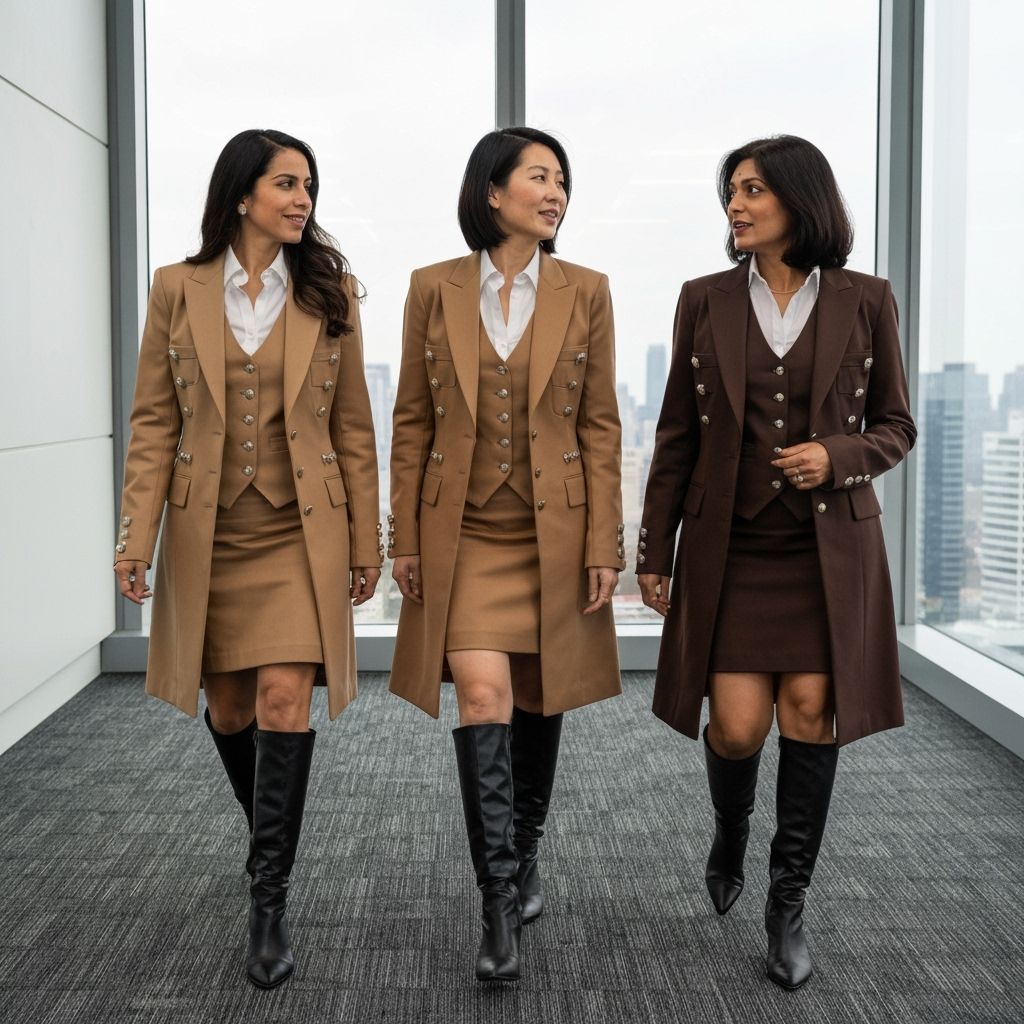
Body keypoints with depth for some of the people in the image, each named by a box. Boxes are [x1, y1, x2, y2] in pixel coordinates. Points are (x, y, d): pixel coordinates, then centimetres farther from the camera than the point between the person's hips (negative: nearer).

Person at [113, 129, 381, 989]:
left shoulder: (329, 293, 2)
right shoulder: (178, 290, 1)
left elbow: (353, 427, 4)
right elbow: (154, 423, 1)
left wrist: (366, 542, 3)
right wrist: (137, 535, -7)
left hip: (301, 533, -1)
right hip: (207, 534, 1)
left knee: (283, 701, -12)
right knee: (228, 709, 12)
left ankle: (270, 899, 0)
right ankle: (270, 838, 39)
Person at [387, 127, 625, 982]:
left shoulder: (585, 292, 1)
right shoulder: (435, 290, 1)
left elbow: (600, 425, 1)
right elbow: (413, 421, 4)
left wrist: (604, 544, -4)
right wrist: (405, 538, 1)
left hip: (555, 533, 1)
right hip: (466, 534, -1)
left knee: (540, 705, 11)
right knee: (484, 700, -12)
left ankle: (525, 859, 33)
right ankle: (501, 902, -3)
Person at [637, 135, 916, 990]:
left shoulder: (864, 302, 1)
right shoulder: (706, 302, 3)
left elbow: (896, 426, 7)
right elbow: (677, 434, 6)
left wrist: (838, 457, -15)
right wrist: (654, 550, 5)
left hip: (830, 549, 0)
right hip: (729, 546, 1)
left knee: (811, 712, -2)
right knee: (737, 725, -3)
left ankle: (790, 904, 15)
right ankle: (730, 832, 32)